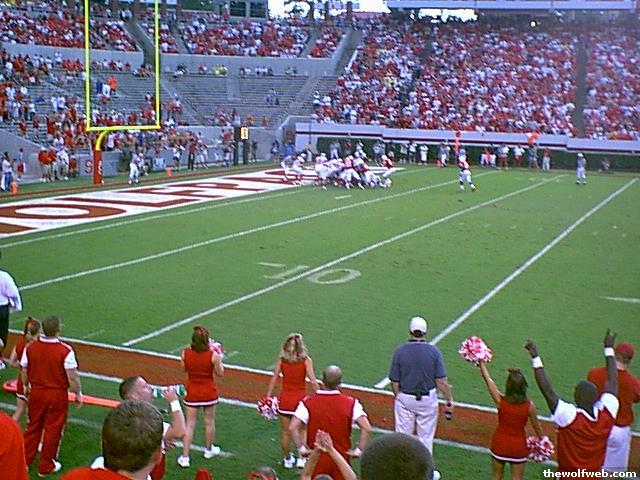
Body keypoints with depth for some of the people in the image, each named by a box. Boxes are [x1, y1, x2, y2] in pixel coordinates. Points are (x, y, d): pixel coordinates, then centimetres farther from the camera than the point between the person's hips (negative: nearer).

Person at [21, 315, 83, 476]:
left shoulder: (30, 348, -9)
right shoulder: (65, 351, -21)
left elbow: (24, 372, 3)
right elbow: (73, 378, -17)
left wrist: (26, 387, 21)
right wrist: (78, 394, -2)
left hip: (36, 392, 4)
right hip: (57, 395, -4)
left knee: (33, 426, 21)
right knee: (53, 430, 11)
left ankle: (25, 459, 33)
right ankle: (46, 466, 23)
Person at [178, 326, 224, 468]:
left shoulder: (185, 353, -16)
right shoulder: (213, 355, -21)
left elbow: (184, 369, 2)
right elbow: (220, 373, -9)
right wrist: (219, 359, 4)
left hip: (192, 393, 1)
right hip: (209, 393, -1)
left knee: (190, 424, 9)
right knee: (209, 422, 19)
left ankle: (185, 457, 8)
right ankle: (209, 450, 38)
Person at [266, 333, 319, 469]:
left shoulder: (281, 359, -6)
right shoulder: (306, 360, -11)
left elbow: (274, 379, -5)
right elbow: (313, 382, -15)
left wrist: (268, 397, 1)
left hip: (285, 398, 2)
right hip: (300, 398, -2)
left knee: (285, 431, 14)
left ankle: (287, 459, 28)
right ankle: (301, 458, 16)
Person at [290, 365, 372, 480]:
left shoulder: (308, 403, -10)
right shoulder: (351, 403, -9)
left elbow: (292, 427, -19)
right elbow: (367, 429, -17)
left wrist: (301, 448, -9)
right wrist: (359, 450, -7)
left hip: (316, 459, 0)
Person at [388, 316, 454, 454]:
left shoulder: (400, 351, -10)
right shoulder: (434, 351, -11)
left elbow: (394, 382, -4)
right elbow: (441, 381, -13)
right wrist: (450, 400, -2)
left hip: (405, 398, 0)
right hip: (428, 399, 0)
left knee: (402, 434, 13)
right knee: (426, 436, 13)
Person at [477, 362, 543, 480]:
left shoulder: (500, 401, -19)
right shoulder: (529, 405, -16)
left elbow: (487, 378, -8)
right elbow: (537, 426, -2)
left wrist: (481, 362, 4)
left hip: (500, 444, 0)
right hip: (519, 446, 0)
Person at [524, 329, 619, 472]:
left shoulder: (570, 417, -26)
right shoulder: (607, 415, -14)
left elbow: (547, 390, -26)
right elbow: (612, 383, -1)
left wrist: (535, 358, -23)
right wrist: (609, 349, 7)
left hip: (568, 476, -4)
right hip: (595, 475, 5)